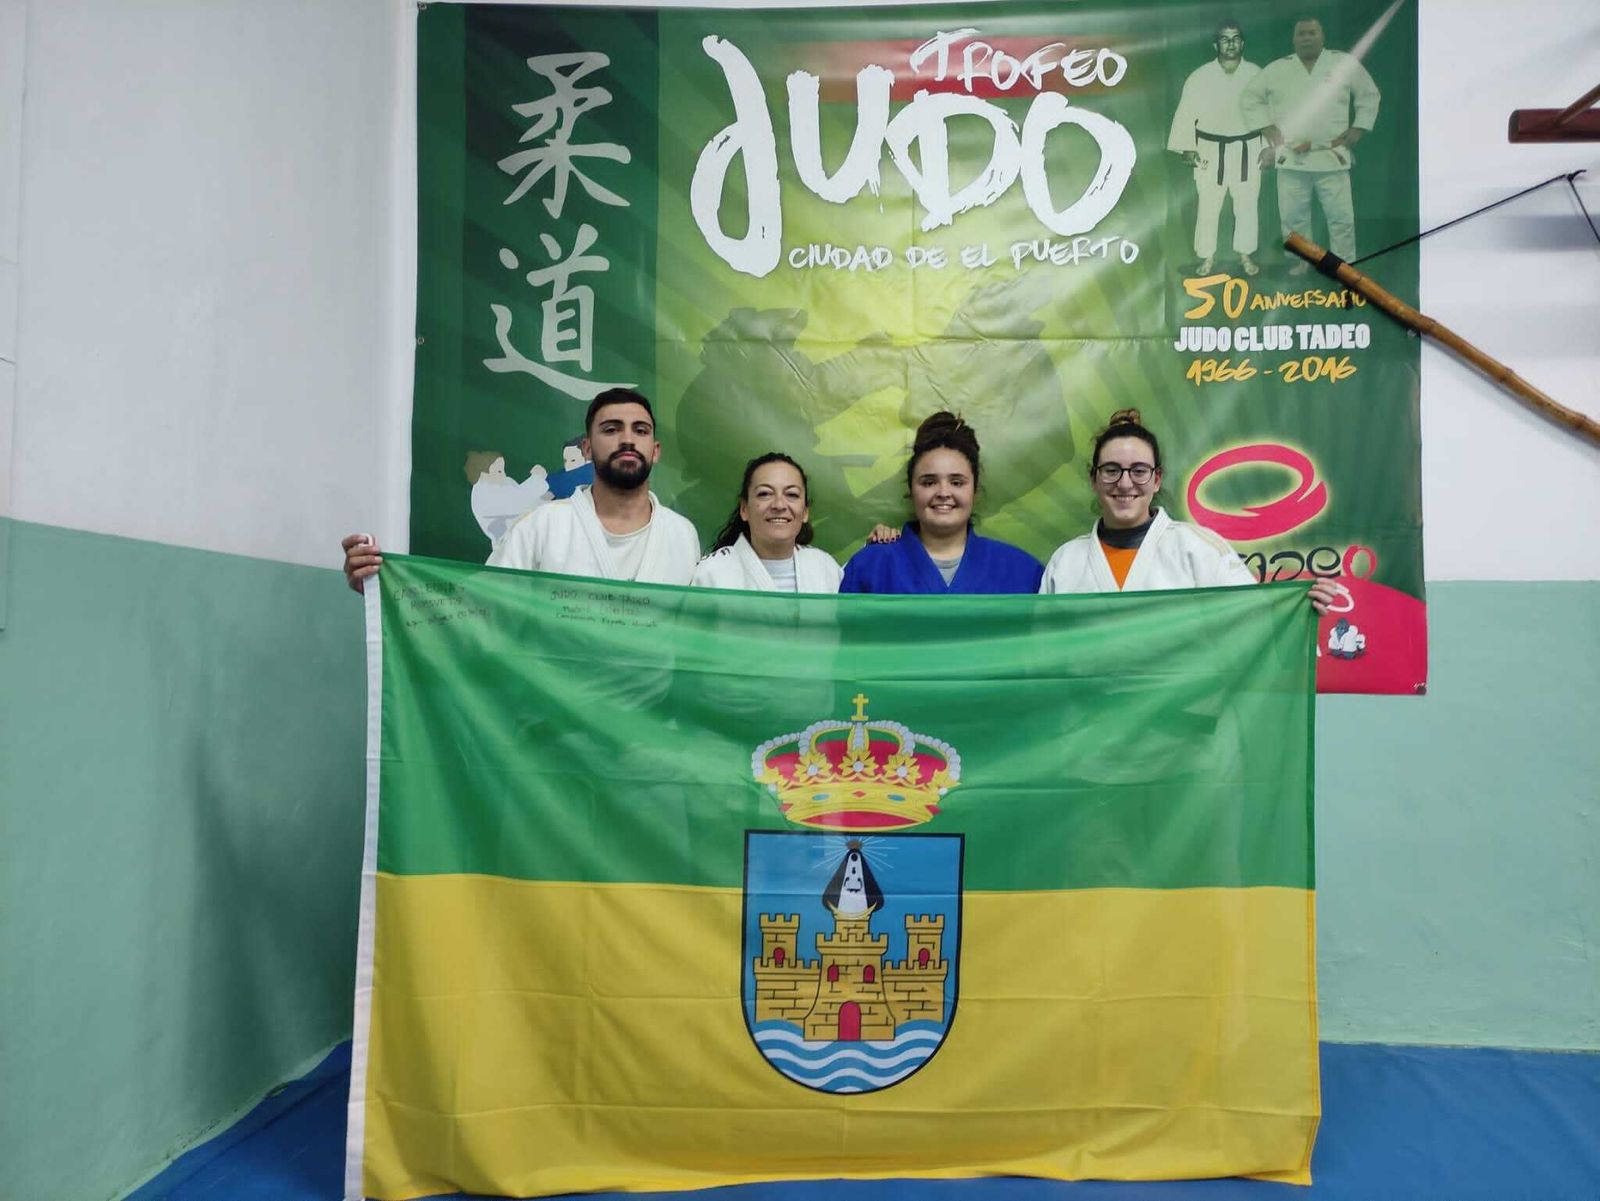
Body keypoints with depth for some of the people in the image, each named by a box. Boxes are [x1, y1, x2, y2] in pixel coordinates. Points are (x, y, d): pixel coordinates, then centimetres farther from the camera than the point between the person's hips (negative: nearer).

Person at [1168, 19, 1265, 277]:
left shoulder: (1256, 74, 0)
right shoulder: (1200, 77, -5)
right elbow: (1186, 113, -4)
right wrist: (1187, 147, -13)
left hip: (1247, 149, 2)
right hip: (1211, 150, -1)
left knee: (1247, 205, 9)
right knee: (1208, 207, 3)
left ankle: (1246, 255, 25)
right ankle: (1207, 257, 18)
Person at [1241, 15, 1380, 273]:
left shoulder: (1345, 63, 1)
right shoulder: (1276, 69, 2)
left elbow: (1369, 96, 11)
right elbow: (1251, 98, 11)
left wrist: (1358, 130, 3)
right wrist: (1268, 129, 1)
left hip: (1332, 157, 0)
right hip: (1291, 158, 1)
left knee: (1341, 216, 1)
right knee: (1293, 216, 5)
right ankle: (1300, 262, 22)